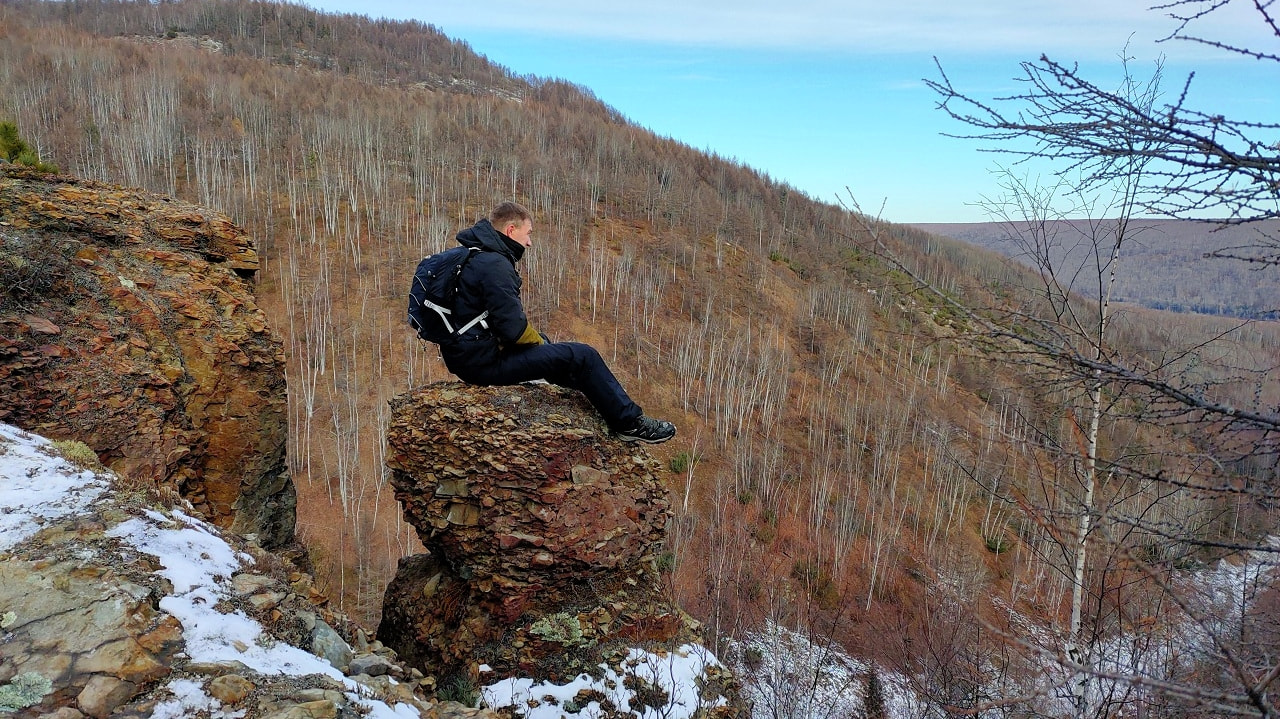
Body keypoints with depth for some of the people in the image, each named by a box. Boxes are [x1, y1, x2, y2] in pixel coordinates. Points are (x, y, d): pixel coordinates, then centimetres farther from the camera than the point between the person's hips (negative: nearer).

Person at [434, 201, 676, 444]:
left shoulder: (472, 256, 11)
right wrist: (537, 340, -4)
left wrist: (537, 338, 12)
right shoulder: (494, 265, -21)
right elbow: (513, 327, -25)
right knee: (583, 356, -6)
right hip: (485, 362, -11)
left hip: (464, 354, 11)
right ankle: (629, 422, 8)